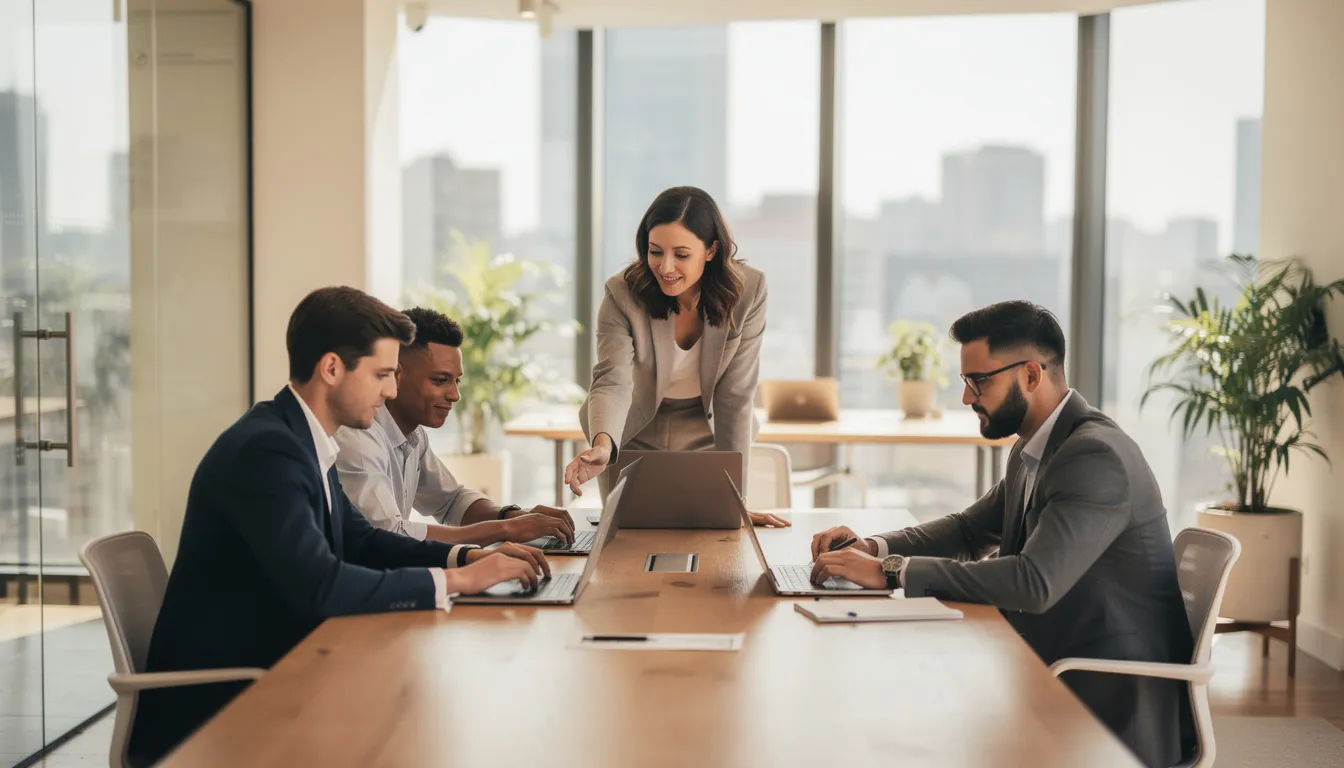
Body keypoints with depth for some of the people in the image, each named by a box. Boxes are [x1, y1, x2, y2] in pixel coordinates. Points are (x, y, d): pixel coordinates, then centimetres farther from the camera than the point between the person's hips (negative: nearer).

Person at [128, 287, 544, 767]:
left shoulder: (301, 438, 7)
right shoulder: (266, 449, -22)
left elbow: (359, 541, 15)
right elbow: (319, 586, -30)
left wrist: (464, 556, 0)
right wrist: (454, 580, -22)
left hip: (261, 679, 9)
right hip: (213, 708, -9)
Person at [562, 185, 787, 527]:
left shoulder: (747, 291, -22)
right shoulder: (622, 293, -23)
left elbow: (735, 397, -20)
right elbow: (612, 382, -34)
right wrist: (602, 445, -56)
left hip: (706, 441, 0)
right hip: (634, 443, 0)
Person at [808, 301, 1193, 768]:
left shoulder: (1097, 456, -22)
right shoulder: (1032, 450, 8)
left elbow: (1034, 582, -31)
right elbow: (970, 529, 19)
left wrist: (891, 571, -28)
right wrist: (872, 548, 1)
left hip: (1116, 701, -8)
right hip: (1056, 668, 8)